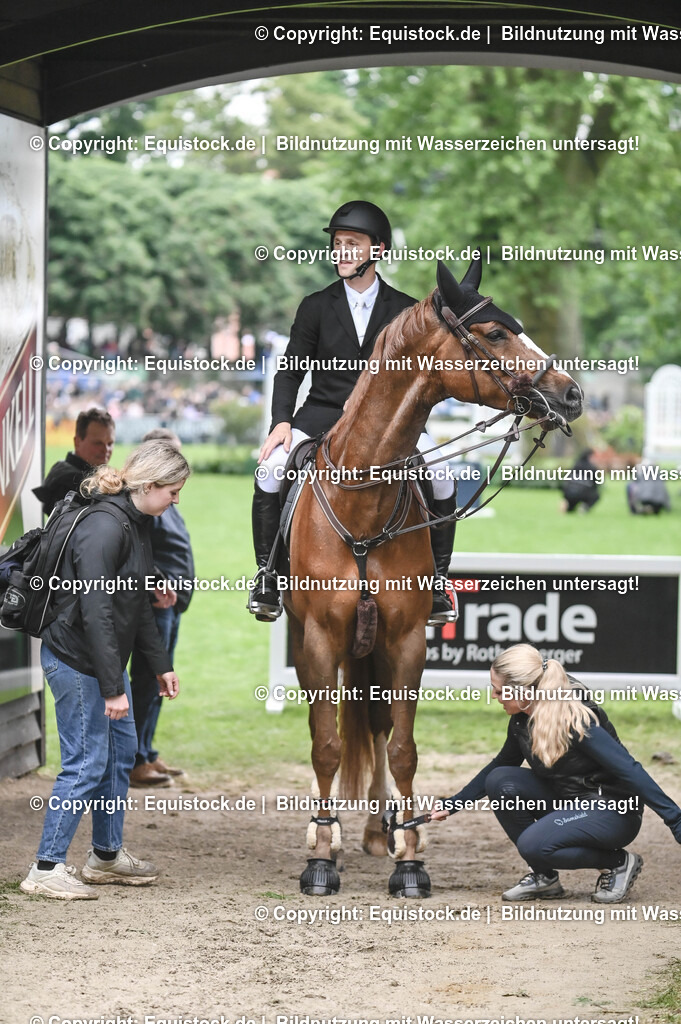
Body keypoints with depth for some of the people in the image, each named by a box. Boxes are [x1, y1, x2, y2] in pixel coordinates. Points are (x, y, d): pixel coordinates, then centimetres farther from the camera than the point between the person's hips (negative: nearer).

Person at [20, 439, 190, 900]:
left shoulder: (137, 524, 7)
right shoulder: (104, 529, -24)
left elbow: (138, 604, 18)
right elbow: (95, 612, -27)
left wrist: (161, 663, 19)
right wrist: (112, 688, -27)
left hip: (107, 654, 10)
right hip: (76, 659, -10)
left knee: (122, 749, 17)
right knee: (86, 762, -7)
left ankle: (107, 855, 30)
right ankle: (47, 868, 0)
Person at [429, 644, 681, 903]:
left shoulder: (576, 721, -27)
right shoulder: (523, 719, -2)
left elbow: (629, 771, -28)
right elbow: (501, 764, 17)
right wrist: (452, 805, 17)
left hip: (614, 813, -8)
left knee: (532, 844, -28)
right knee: (499, 781, -11)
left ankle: (619, 862, -6)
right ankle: (544, 877, 1)